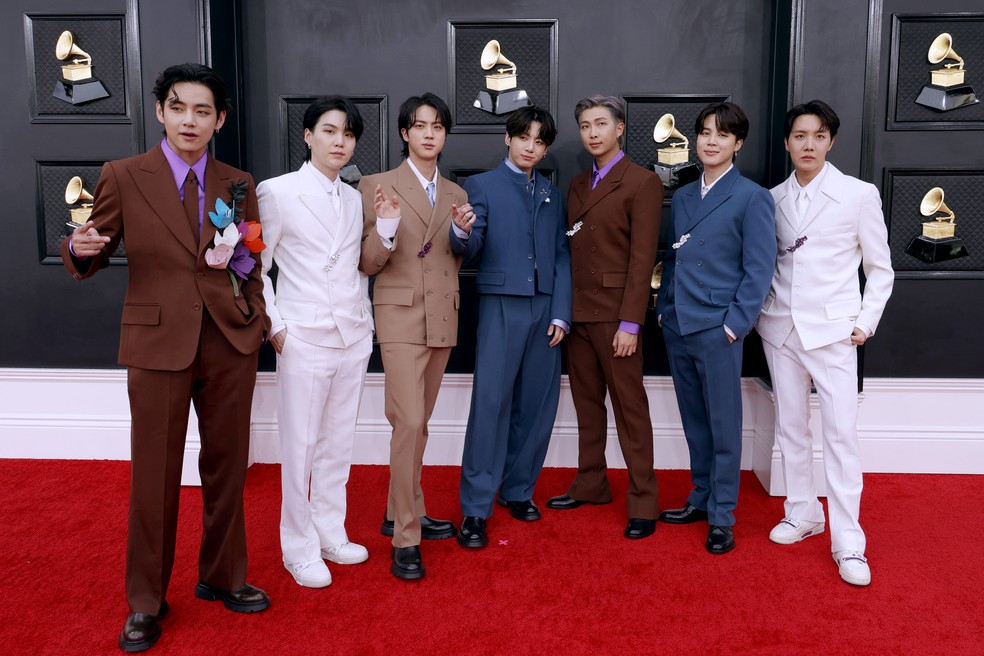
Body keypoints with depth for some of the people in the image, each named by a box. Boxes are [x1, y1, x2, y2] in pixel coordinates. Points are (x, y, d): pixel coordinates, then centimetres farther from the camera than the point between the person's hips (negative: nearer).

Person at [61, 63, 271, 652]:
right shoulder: (123, 177, 0)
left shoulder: (238, 184, 9)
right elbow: (92, 260, 0)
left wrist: (240, 255, -2)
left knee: (227, 464, 12)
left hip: (231, 340, 3)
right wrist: (80, 248, -20)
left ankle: (222, 577, 31)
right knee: (155, 473, 4)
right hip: (158, 340, -3)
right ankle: (147, 602, 22)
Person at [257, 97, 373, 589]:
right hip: (303, 339, -5)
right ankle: (299, 548, 15)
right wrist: (274, 326, -8)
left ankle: (331, 534, 26)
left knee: (338, 444, 12)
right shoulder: (277, 192, -3)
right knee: (299, 447, 0)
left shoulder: (355, 200, 12)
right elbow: (256, 266, -2)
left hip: (354, 336, 5)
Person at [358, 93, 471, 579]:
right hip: (401, 316, -5)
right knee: (409, 422, -13)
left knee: (419, 421, 13)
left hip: (443, 319, 6)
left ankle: (401, 513, 27)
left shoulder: (455, 194, 13)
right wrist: (386, 227, -22)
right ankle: (406, 539, -4)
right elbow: (367, 264, -5)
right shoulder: (378, 186, -2)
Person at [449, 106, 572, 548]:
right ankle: (475, 509, -2)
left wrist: (561, 313, 3)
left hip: (545, 308, 4)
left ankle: (517, 490, 22)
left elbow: (562, 257, 14)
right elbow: (469, 250, -6)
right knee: (490, 403, -7)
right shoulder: (482, 186, 5)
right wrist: (462, 233, -29)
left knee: (536, 404, 6)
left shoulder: (551, 194, 18)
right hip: (501, 307, -4)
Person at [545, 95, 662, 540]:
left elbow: (642, 258, -11)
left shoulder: (642, 183, -4)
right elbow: (570, 251, 14)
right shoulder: (577, 186, 17)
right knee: (587, 403, 13)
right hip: (577, 313, 7)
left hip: (615, 314, -6)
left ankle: (642, 503, 7)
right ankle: (590, 485, 26)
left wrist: (630, 323, -15)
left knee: (630, 408, -1)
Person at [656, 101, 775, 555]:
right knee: (694, 421, 15)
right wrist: (664, 308, 9)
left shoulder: (751, 198, -4)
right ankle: (700, 498, 28)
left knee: (723, 425, 3)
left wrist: (736, 323, -13)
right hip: (677, 326, 6)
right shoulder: (682, 197, 14)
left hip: (717, 329, -6)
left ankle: (721, 517, 13)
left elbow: (759, 268, -8)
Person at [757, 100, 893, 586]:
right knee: (790, 428, 11)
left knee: (841, 434, -7)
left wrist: (866, 323, -5)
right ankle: (802, 513, 27)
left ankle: (848, 542, -1)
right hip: (781, 327, 4)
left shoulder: (859, 195, -2)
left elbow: (880, 268, 3)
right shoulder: (773, 199, 7)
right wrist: (756, 309, 4)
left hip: (833, 331, -4)